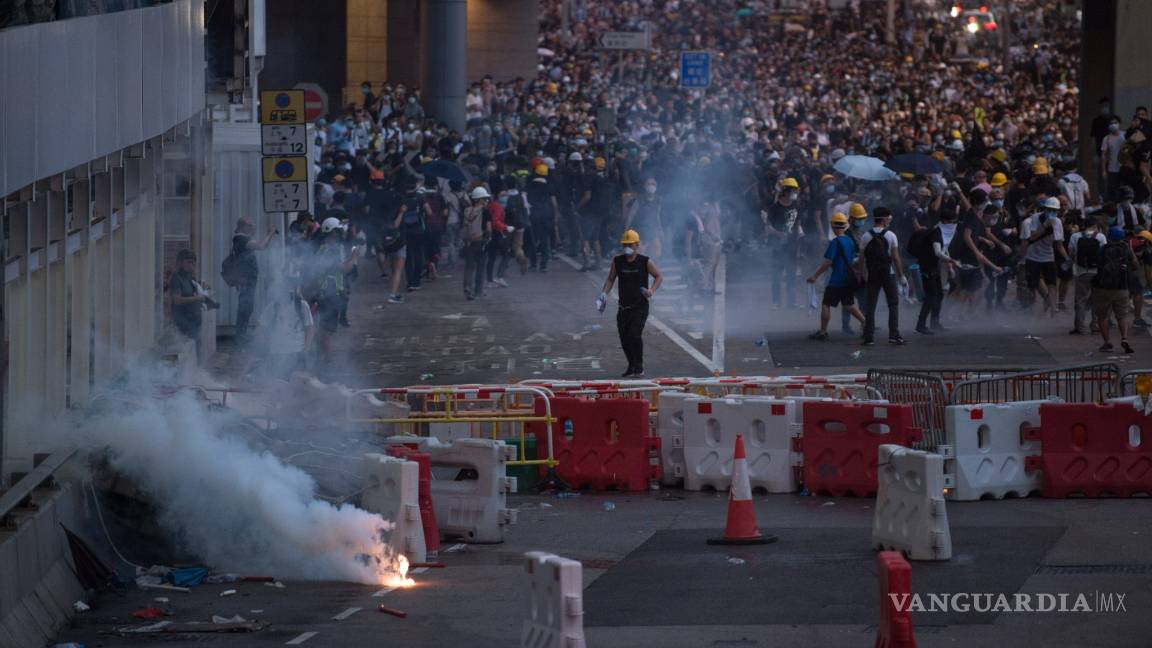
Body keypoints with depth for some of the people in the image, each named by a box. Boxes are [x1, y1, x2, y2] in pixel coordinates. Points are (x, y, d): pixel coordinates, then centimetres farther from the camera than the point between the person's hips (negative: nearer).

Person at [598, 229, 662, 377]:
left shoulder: (645, 262, -4)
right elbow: (610, 279, 14)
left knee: (634, 334, -20)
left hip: (640, 307, -4)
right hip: (623, 307, 4)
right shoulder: (617, 261, 4)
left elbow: (659, 276, 6)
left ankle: (639, 366, -6)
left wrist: (652, 290, -11)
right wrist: (604, 295, 0)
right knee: (624, 338, 3)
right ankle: (631, 366, 22)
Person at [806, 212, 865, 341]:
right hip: (849, 280, 7)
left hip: (836, 280, -7)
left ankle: (823, 332, 3)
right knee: (849, 305, 18)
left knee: (826, 305, 1)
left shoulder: (835, 242, -15)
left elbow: (827, 262, -18)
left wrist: (815, 276, -11)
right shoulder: (850, 241, 9)